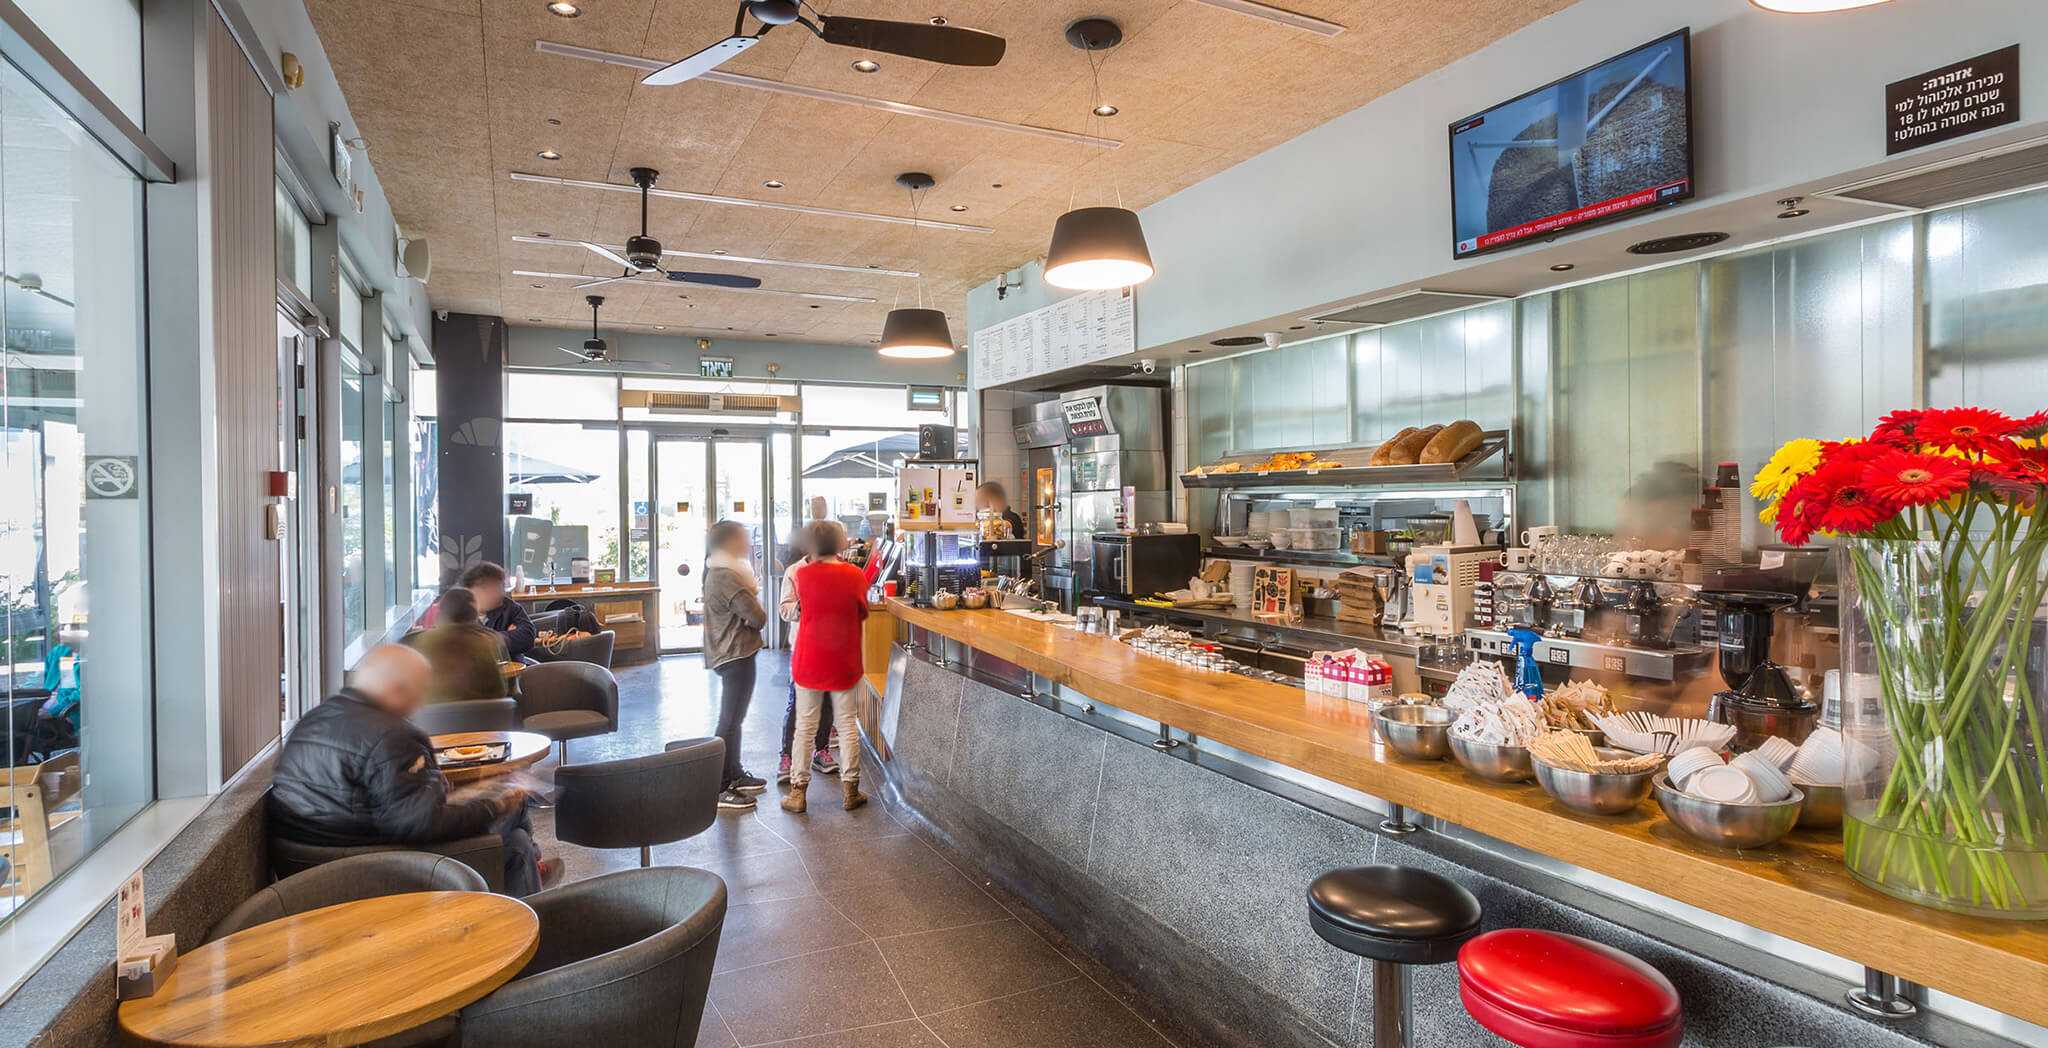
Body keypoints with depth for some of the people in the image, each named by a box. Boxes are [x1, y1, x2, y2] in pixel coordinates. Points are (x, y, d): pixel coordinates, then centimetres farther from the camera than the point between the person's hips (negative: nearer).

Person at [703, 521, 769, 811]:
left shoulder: (716, 572, 11)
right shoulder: (729, 578, -22)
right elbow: (758, 618, -21)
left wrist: (751, 593, -8)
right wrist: (757, 609, 0)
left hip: (728, 654, 11)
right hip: (737, 655, -11)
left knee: (733, 718, 20)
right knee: (730, 721, -4)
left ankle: (734, 774, 32)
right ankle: (720, 789, 2)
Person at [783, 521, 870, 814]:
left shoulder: (803, 574, -10)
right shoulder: (855, 575, -10)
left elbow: (793, 609, 7)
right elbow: (863, 612, 2)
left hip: (809, 661, 0)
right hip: (844, 661, 0)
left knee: (805, 727, 9)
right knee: (846, 725, 10)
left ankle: (798, 792, 13)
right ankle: (851, 791, 16)